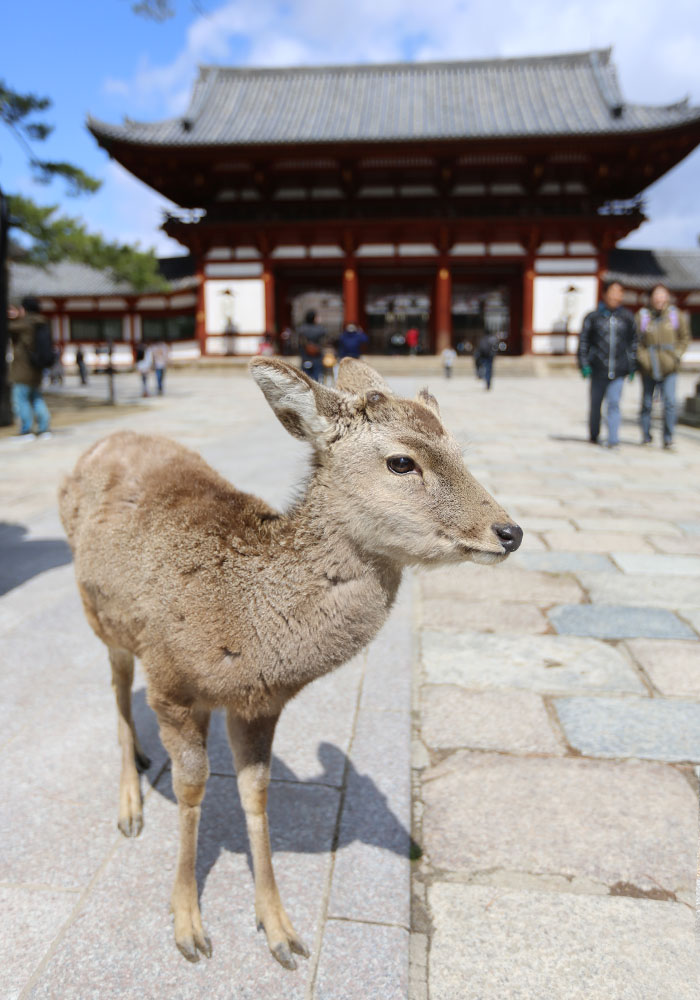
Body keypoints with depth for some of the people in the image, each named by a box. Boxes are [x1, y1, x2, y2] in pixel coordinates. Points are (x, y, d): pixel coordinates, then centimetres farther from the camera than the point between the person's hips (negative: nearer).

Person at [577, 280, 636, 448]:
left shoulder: (627, 317, 7)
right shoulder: (593, 317, 2)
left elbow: (633, 342, 14)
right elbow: (583, 341, 4)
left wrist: (632, 366, 11)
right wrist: (584, 364, -4)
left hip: (618, 370, 0)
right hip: (598, 369, 0)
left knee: (614, 404, -8)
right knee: (595, 404, 10)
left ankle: (613, 440, -6)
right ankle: (593, 436, 28)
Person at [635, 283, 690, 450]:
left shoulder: (677, 316, 3)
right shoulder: (642, 316, -1)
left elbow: (685, 337, 12)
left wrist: (676, 355, -1)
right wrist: (642, 357, -9)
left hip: (668, 368, 0)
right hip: (648, 368, 0)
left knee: (670, 402, -9)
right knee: (647, 403, 8)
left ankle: (668, 438, 1)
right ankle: (646, 436, 23)